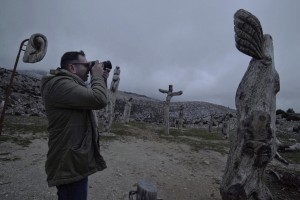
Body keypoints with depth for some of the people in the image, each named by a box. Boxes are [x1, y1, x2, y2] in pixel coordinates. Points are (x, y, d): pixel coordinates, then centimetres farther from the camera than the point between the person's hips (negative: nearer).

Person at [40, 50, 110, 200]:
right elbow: (99, 100, -32)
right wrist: (97, 76, -14)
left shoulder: (69, 84, 14)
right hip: (70, 165, -11)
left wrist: (102, 79, 9)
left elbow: (92, 98, 19)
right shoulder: (60, 84, -21)